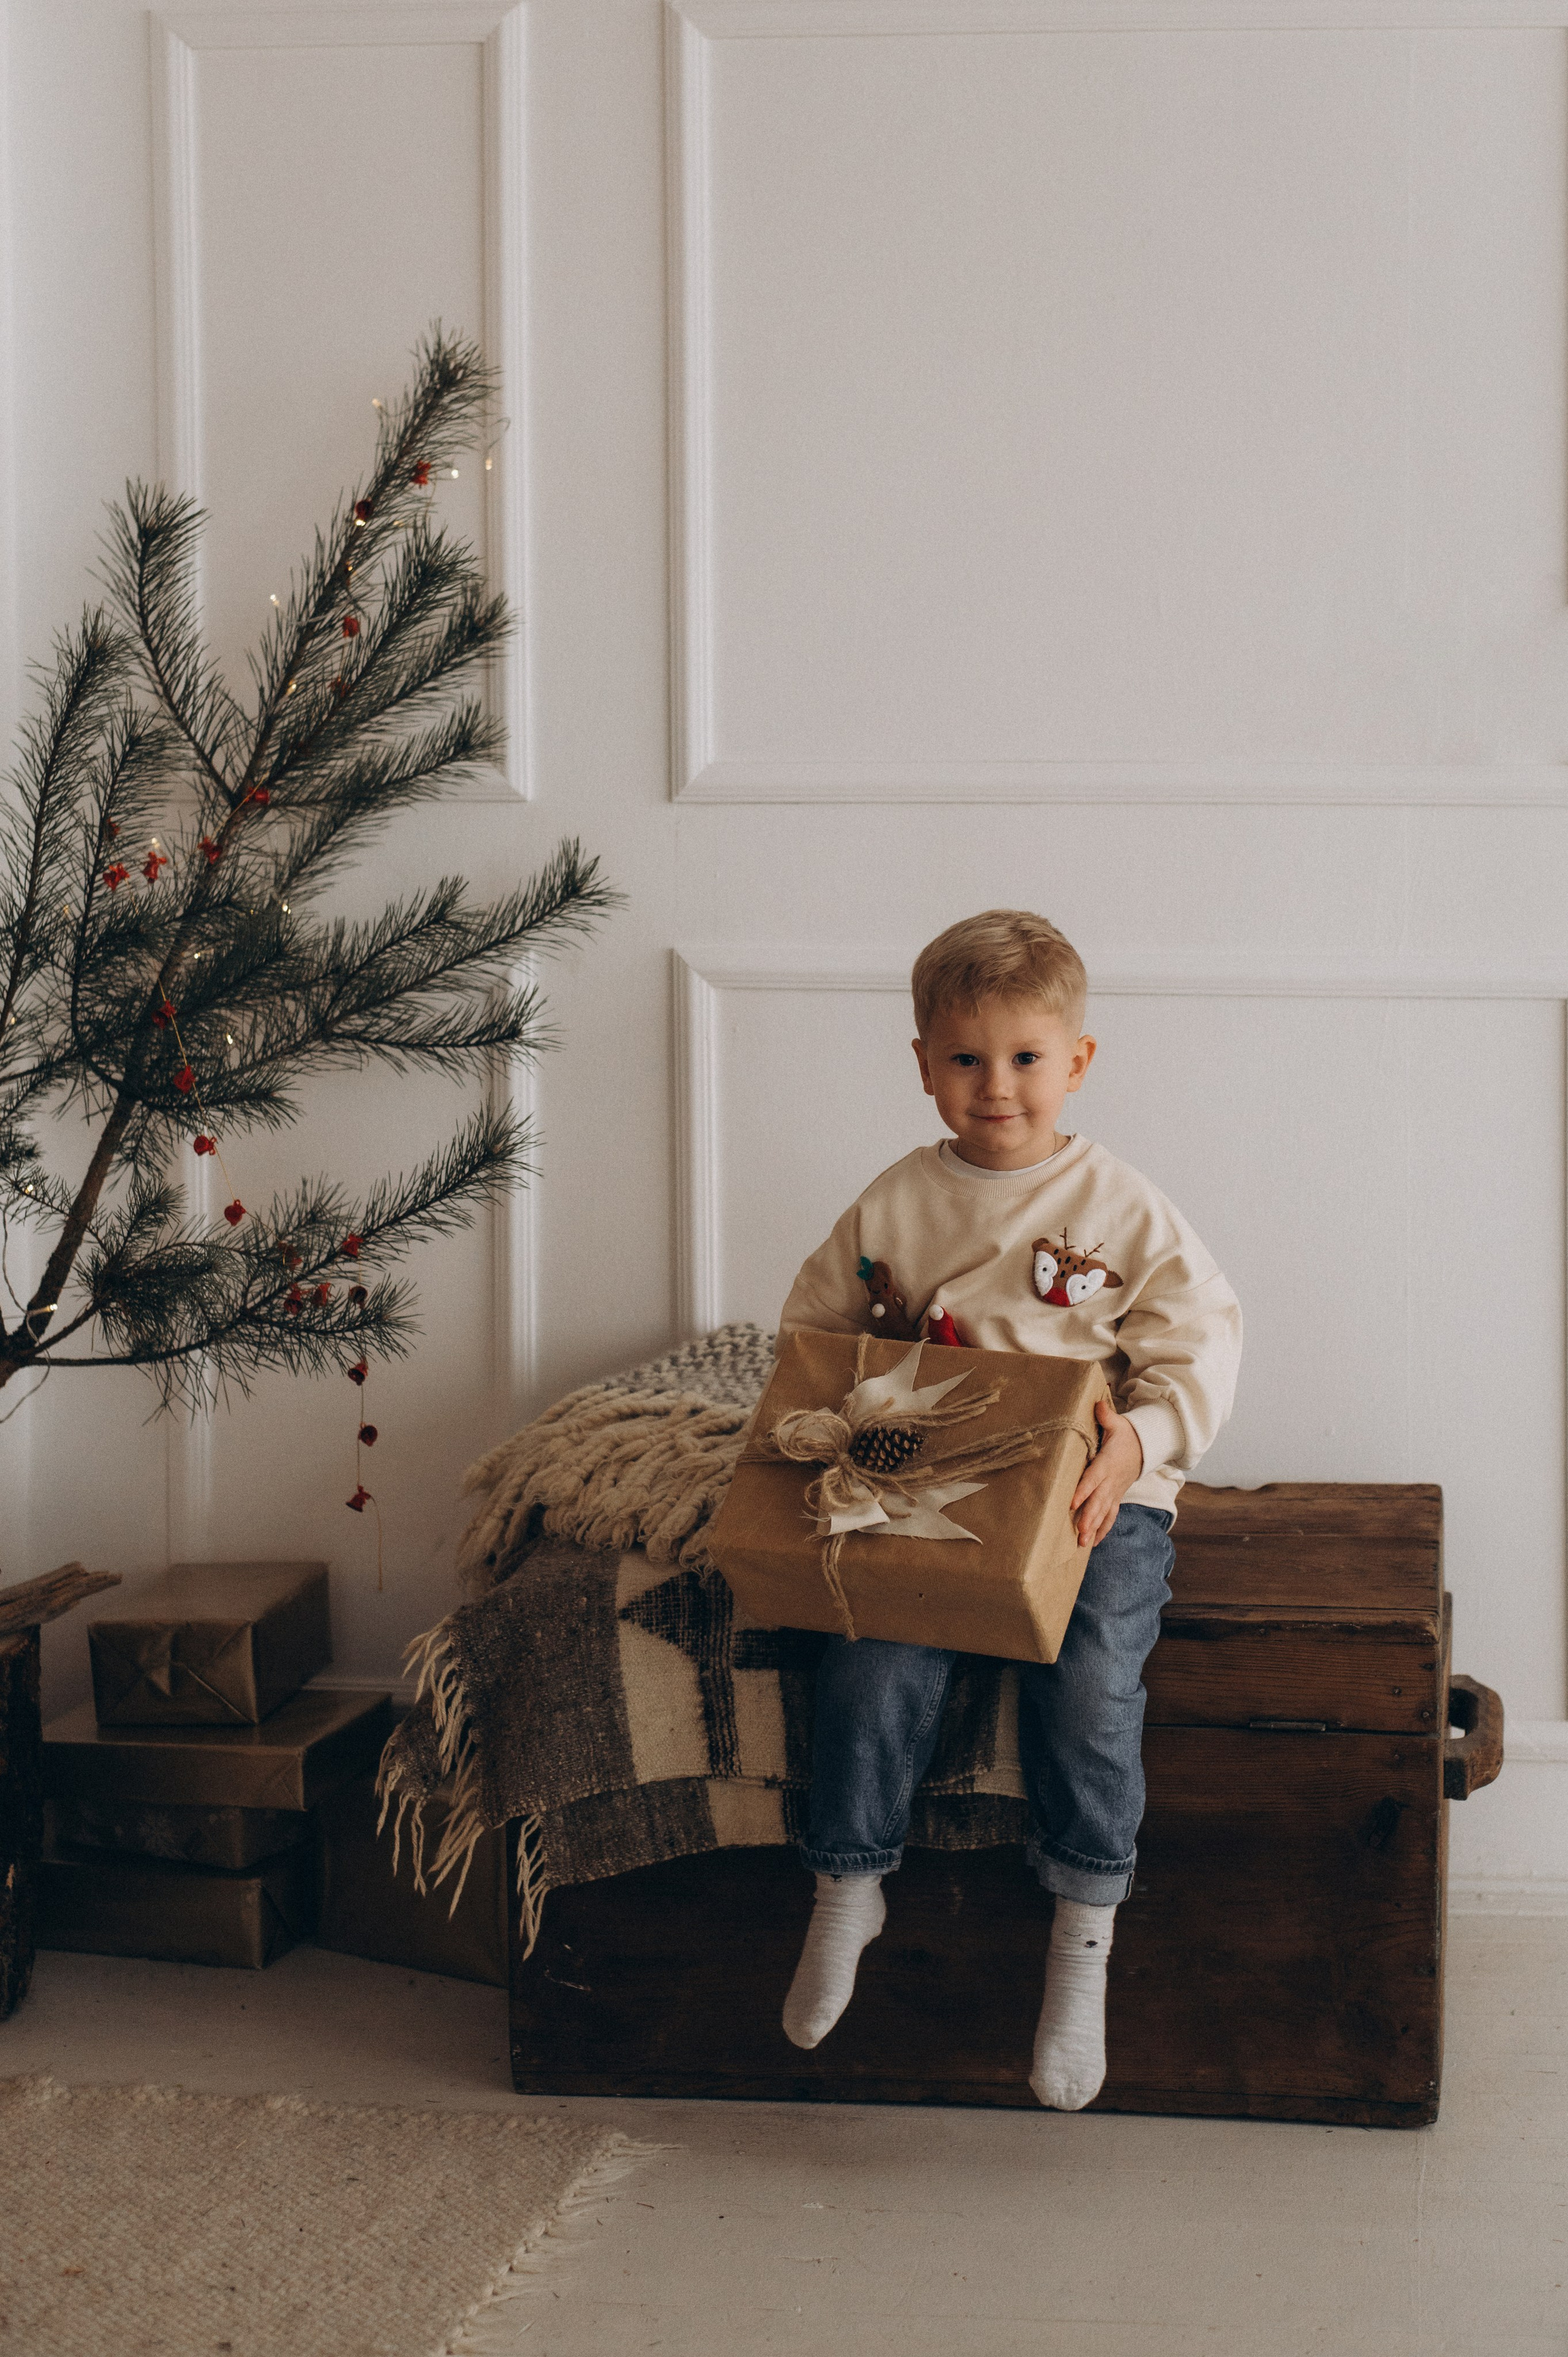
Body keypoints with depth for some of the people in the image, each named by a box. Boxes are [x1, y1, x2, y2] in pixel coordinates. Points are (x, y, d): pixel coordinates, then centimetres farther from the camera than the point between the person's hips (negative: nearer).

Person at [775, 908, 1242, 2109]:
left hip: (1094, 1496, -2)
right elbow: (817, 1322, 17)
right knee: (873, 1664, -20)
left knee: (1090, 1680, -25)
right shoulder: (894, 1205, 6)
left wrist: (1139, 1440, -18)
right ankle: (848, 1894, 2)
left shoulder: (1124, 1208, -1)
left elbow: (1201, 1347, -2)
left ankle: (1084, 1938, -9)